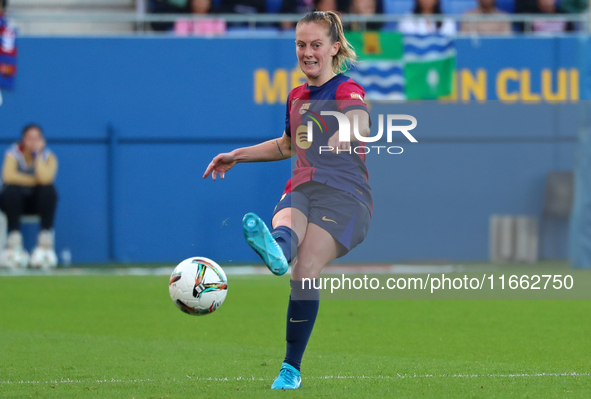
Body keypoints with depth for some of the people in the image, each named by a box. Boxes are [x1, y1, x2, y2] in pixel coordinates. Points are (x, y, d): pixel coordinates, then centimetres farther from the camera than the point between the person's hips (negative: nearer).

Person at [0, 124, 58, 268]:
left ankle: (46, 240, -28)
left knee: (49, 191, -31)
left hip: (38, 202, 1)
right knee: (12, 190, -35)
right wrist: (34, 181, -21)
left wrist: (38, 154, -19)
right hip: (15, 202, -1)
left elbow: (45, 179, -25)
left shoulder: (48, 157, -3)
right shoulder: (14, 153, -6)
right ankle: (14, 240, -33)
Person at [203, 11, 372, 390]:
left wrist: (350, 130, -46)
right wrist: (238, 155, 38)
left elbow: (359, 118, -24)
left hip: (344, 193, -7)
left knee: (305, 269, -23)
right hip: (301, 191, 7)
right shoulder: (297, 96, 22)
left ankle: (292, 369, -22)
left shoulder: (347, 90, 0)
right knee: (286, 226, -31)